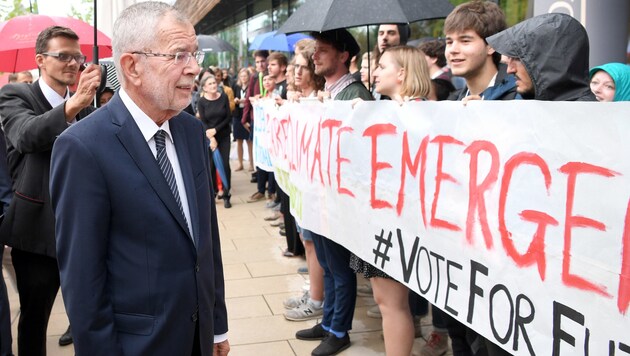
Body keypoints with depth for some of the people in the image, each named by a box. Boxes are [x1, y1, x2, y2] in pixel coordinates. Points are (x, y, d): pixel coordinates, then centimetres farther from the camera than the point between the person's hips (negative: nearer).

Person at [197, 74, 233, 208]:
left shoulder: (224, 97, -4)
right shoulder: (202, 101, -6)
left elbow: (229, 117, -5)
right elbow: (203, 122, -8)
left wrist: (215, 130, -14)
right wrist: (211, 139, -17)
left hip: (224, 135, 1)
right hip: (209, 137, -1)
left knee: (225, 164, -4)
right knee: (211, 165, -1)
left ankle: (226, 194, 3)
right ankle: (213, 192, 16)